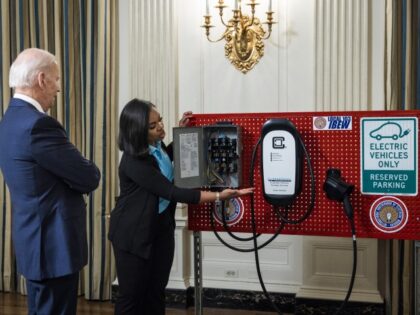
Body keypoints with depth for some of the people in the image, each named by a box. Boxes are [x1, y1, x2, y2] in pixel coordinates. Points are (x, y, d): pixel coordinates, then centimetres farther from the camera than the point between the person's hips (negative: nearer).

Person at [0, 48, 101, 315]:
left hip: (37, 238, 10)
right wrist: (86, 171, 3)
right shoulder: (38, 124, -22)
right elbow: (90, 178, -17)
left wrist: (77, 172, -2)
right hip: (53, 242, -10)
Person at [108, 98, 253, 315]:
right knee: (132, 296, 3)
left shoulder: (156, 145, -1)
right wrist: (219, 196, -32)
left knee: (156, 292, 12)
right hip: (135, 233, -8)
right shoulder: (134, 162, -27)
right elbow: (172, 192, -29)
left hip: (162, 227, 8)